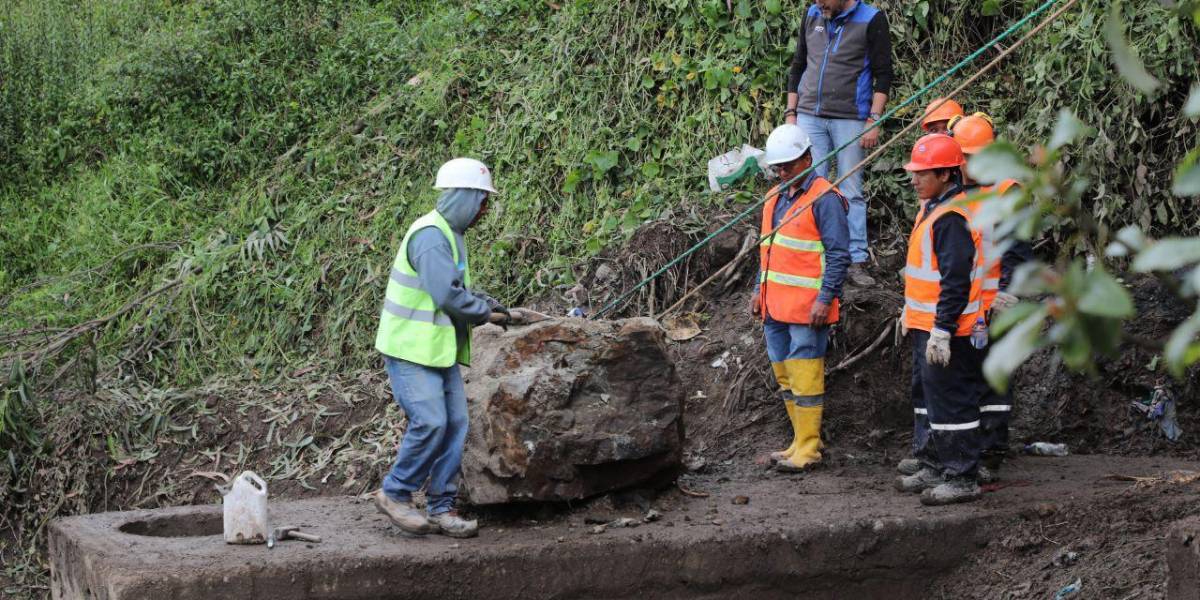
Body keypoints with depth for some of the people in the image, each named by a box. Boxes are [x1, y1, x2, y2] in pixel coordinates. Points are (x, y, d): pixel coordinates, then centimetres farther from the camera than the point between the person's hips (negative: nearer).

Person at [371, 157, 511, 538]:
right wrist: (486, 313, -11)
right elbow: (447, 294, -25)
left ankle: (441, 508, 8)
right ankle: (395, 494, 2)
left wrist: (490, 304, 6)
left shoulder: (451, 234, 15)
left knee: (455, 424, 4)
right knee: (430, 422, -15)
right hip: (411, 349, -10)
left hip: (441, 349, 10)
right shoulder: (430, 235, -18)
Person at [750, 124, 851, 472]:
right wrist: (759, 291, 19)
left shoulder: (825, 199, -9)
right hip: (775, 307, 9)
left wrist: (825, 299, -18)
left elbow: (839, 255, -13)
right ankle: (800, 442, 20)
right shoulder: (774, 198, 17)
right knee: (785, 377, 12)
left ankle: (808, 449, -3)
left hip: (808, 309, -9)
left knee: (805, 378, -7)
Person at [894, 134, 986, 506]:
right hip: (926, 326, 11)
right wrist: (909, 312, 27)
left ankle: (962, 479, 2)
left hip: (945, 330, -11)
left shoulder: (952, 218, -20)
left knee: (951, 402, -5)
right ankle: (934, 468, 30)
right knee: (926, 396, 19)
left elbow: (956, 282, -24)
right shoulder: (932, 208, 13)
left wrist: (942, 332, -25)